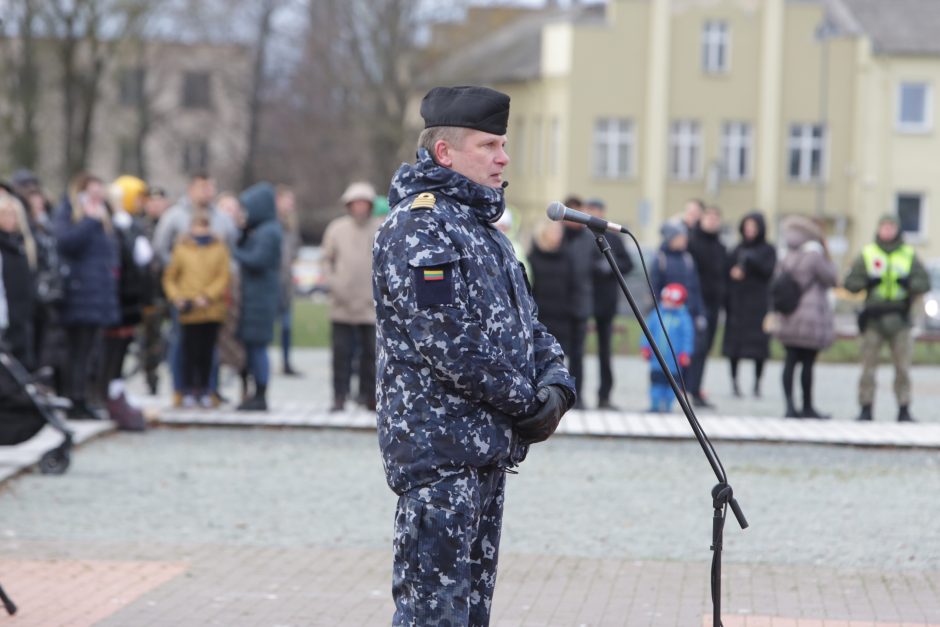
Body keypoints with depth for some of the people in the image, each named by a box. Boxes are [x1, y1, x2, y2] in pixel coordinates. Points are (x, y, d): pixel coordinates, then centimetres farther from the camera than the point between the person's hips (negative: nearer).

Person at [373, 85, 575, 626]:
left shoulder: (482, 226, 19)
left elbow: (526, 323, 21)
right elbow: (451, 343, -21)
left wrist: (557, 383, 0)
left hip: (488, 448, 10)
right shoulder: (418, 226, -13)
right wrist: (529, 403, -13)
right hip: (440, 446, -10)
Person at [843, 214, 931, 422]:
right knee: (868, 366, -2)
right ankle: (866, 409, 3)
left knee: (903, 367, -2)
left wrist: (909, 283, -15)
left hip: (900, 319, 0)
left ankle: (904, 410, 2)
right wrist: (867, 282, -14)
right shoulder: (867, 255, 9)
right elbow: (850, 282, 4)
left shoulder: (909, 255, 10)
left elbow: (925, 283, 4)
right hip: (873, 317, 0)